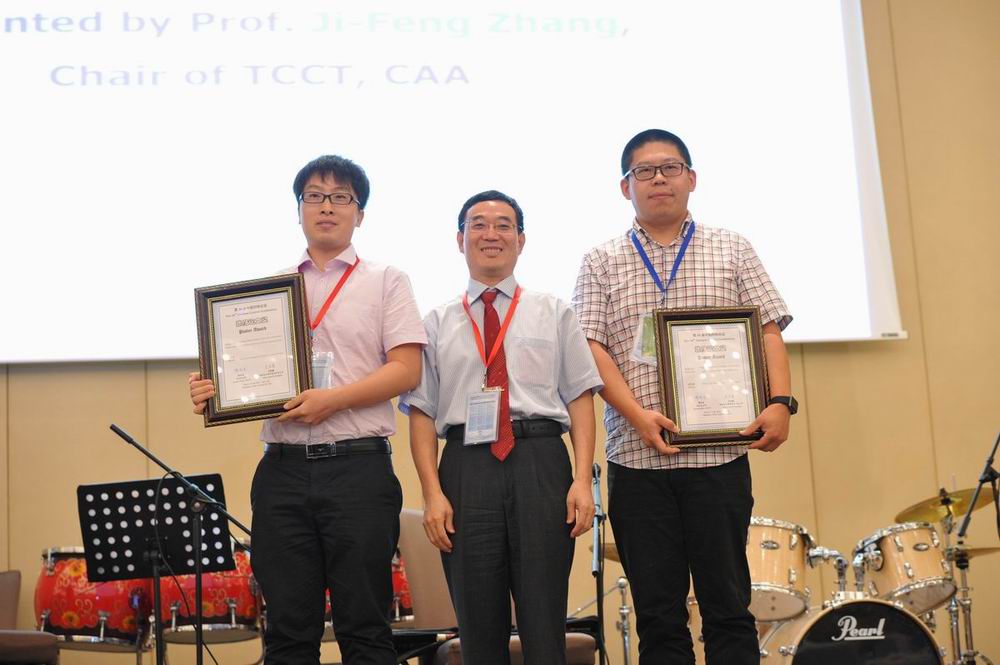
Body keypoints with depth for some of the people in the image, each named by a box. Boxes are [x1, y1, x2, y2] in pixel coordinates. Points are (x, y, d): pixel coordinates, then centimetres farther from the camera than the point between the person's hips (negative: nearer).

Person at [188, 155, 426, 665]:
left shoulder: (386, 282, 8)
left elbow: (406, 371, -3)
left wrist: (331, 400, -15)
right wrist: (212, 390, -6)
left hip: (358, 466, -3)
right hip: (283, 466, 3)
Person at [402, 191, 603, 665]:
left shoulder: (554, 313, 13)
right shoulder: (437, 324, 13)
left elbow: (580, 397, 6)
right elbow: (421, 411, 8)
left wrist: (582, 479, -6)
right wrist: (432, 493, -4)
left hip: (540, 464, 0)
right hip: (466, 467, 1)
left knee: (545, 626, 0)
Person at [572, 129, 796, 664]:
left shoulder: (731, 250, 12)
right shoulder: (601, 263, 11)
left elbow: (768, 330, 6)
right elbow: (589, 347, 1)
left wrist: (780, 401, -10)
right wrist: (637, 414, -13)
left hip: (720, 454, 0)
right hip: (636, 458, 0)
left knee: (727, 605, 2)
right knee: (657, 614, 5)